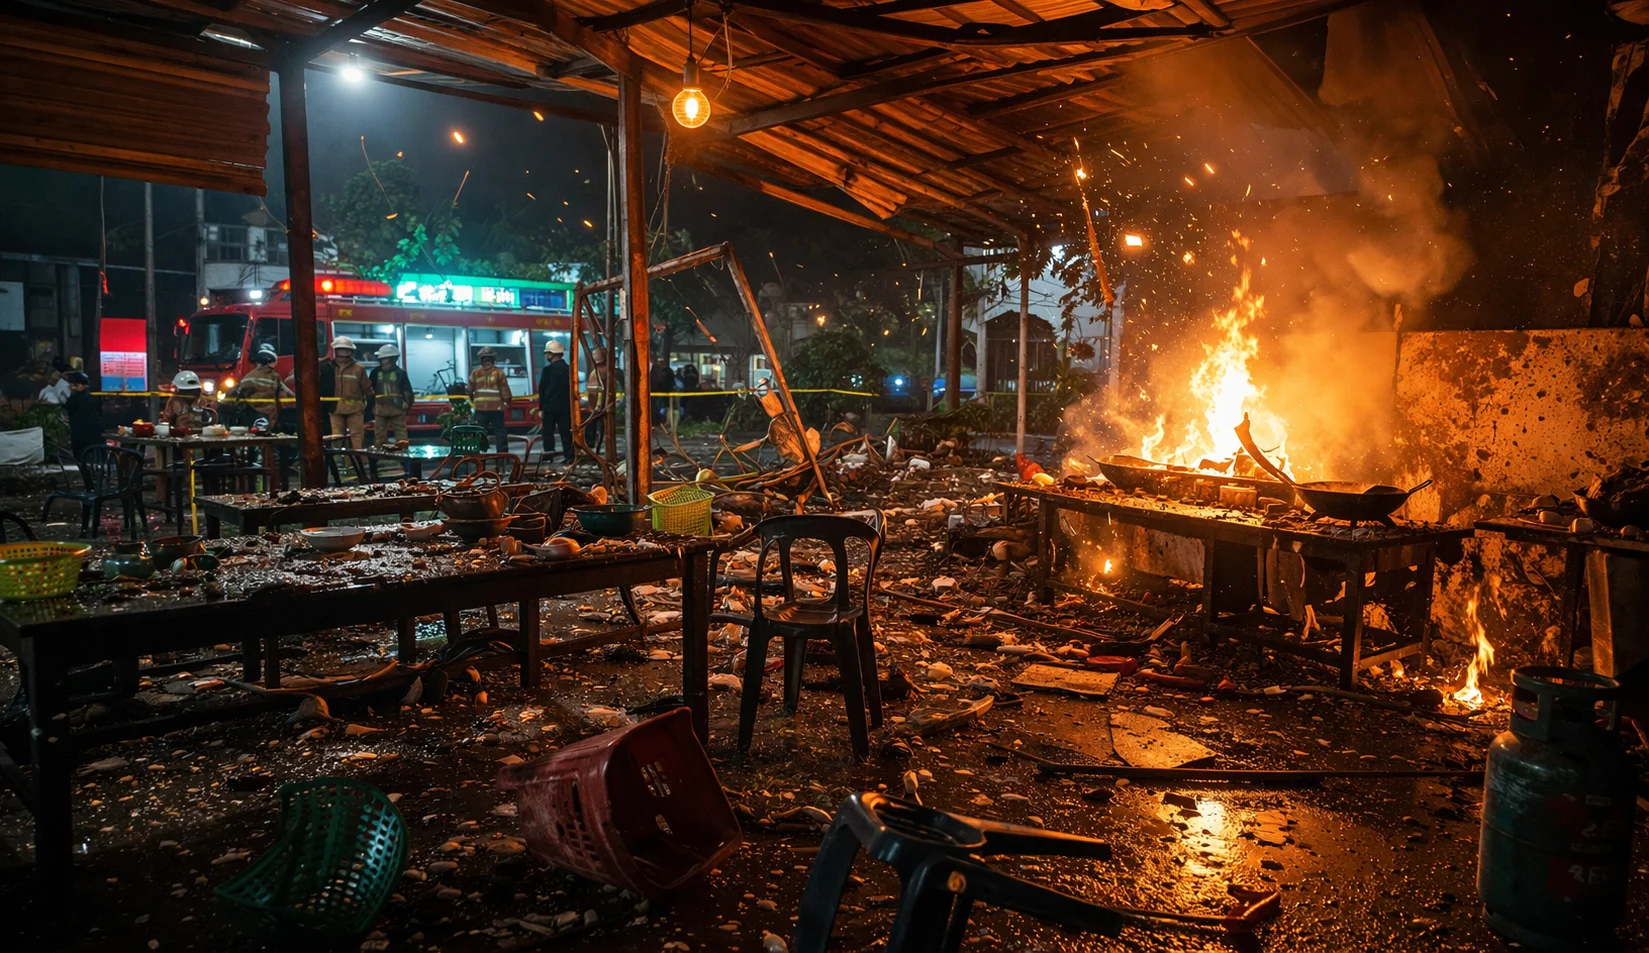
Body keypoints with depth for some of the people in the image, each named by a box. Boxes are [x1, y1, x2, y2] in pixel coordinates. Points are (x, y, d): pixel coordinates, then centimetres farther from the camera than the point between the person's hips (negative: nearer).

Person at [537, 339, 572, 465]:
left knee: (548, 431, 5)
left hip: (550, 407, -4)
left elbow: (542, 390, -7)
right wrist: (571, 405, 15)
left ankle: (547, 453, 3)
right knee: (566, 432, 4)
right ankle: (568, 455, 2)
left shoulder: (548, 369, -9)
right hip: (566, 407, 4)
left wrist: (541, 408, -1)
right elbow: (572, 389, 9)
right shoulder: (568, 369, 5)